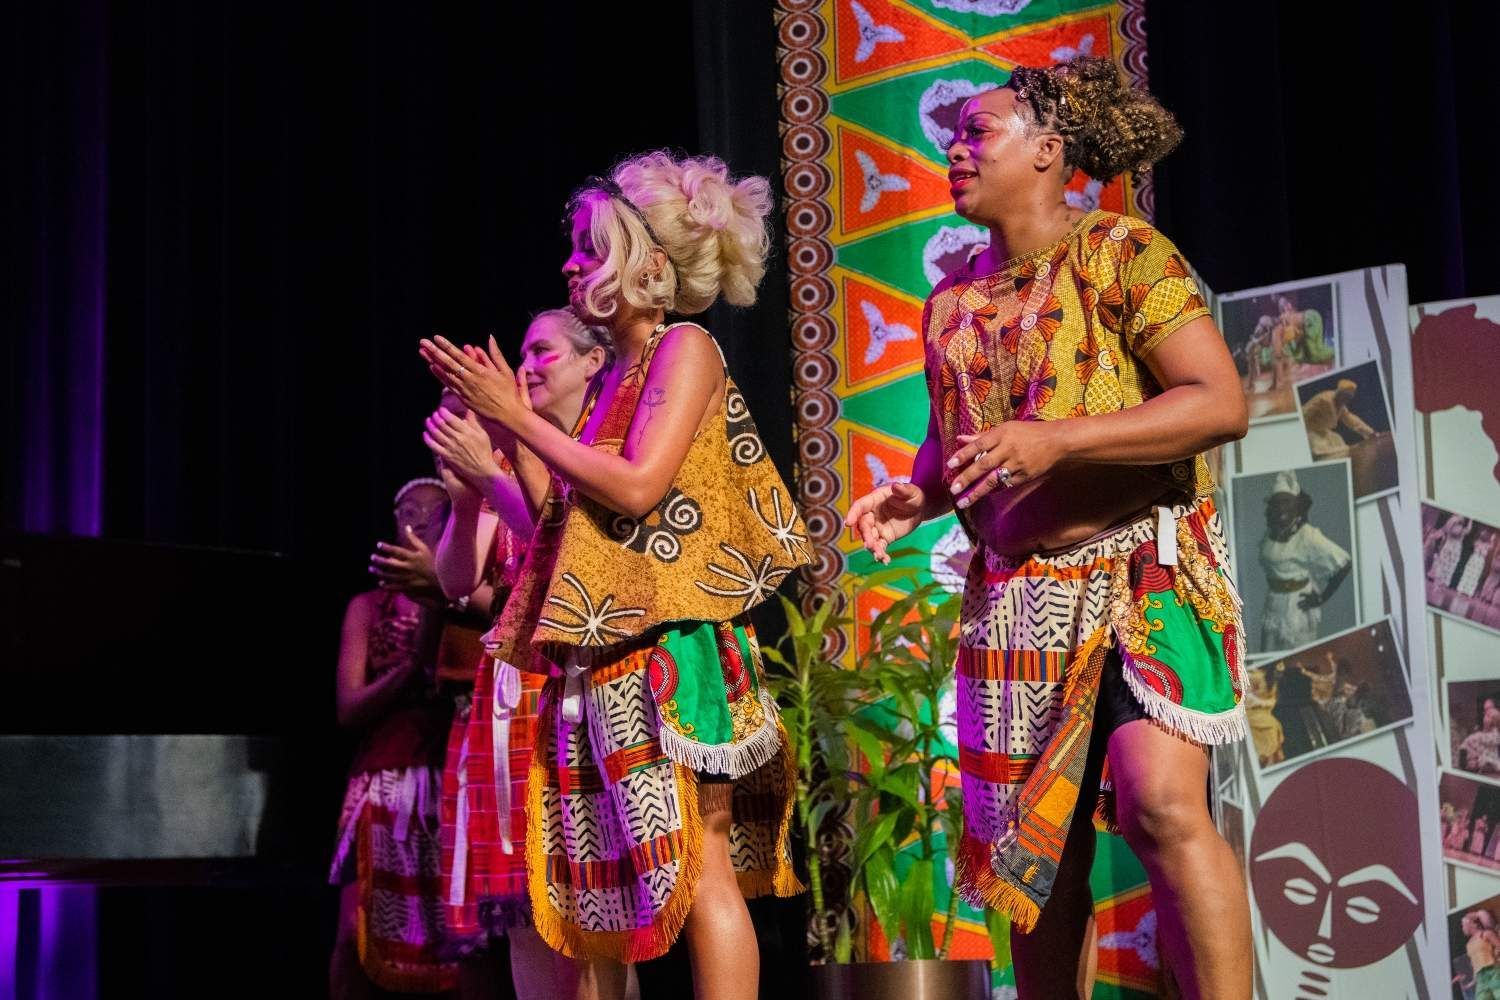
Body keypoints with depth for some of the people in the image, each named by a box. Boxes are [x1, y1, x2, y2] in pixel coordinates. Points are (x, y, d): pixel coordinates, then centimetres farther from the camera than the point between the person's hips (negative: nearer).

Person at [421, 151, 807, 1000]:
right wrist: (497, 420, 11)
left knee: (696, 859, -10)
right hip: (613, 646, 8)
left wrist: (519, 417, -9)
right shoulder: (619, 371, 18)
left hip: (671, 642, -8)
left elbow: (638, 487, -16)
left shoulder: (686, 348, -3)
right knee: (638, 863, 6)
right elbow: (578, 506, 11)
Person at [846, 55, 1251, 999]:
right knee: (1038, 854, 6)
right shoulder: (951, 302, 13)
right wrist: (916, 495, 2)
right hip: (1015, 596, 6)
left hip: (1145, 574, -6)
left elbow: (1223, 401, -14)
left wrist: (1054, 439, -22)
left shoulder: (1123, 252, -5)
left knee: (1162, 805, -25)